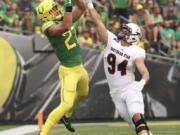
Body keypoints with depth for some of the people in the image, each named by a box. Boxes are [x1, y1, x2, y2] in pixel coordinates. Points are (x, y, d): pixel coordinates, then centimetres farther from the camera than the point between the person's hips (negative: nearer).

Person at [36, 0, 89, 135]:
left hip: (80, 68, 9)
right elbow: (66, 27, -41)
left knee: (83, 93, 31)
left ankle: (66, 116, 53)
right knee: (66, 104, -13)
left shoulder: (64, 19, 2)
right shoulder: (50, 26, -22)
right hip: (69, 71, -9)